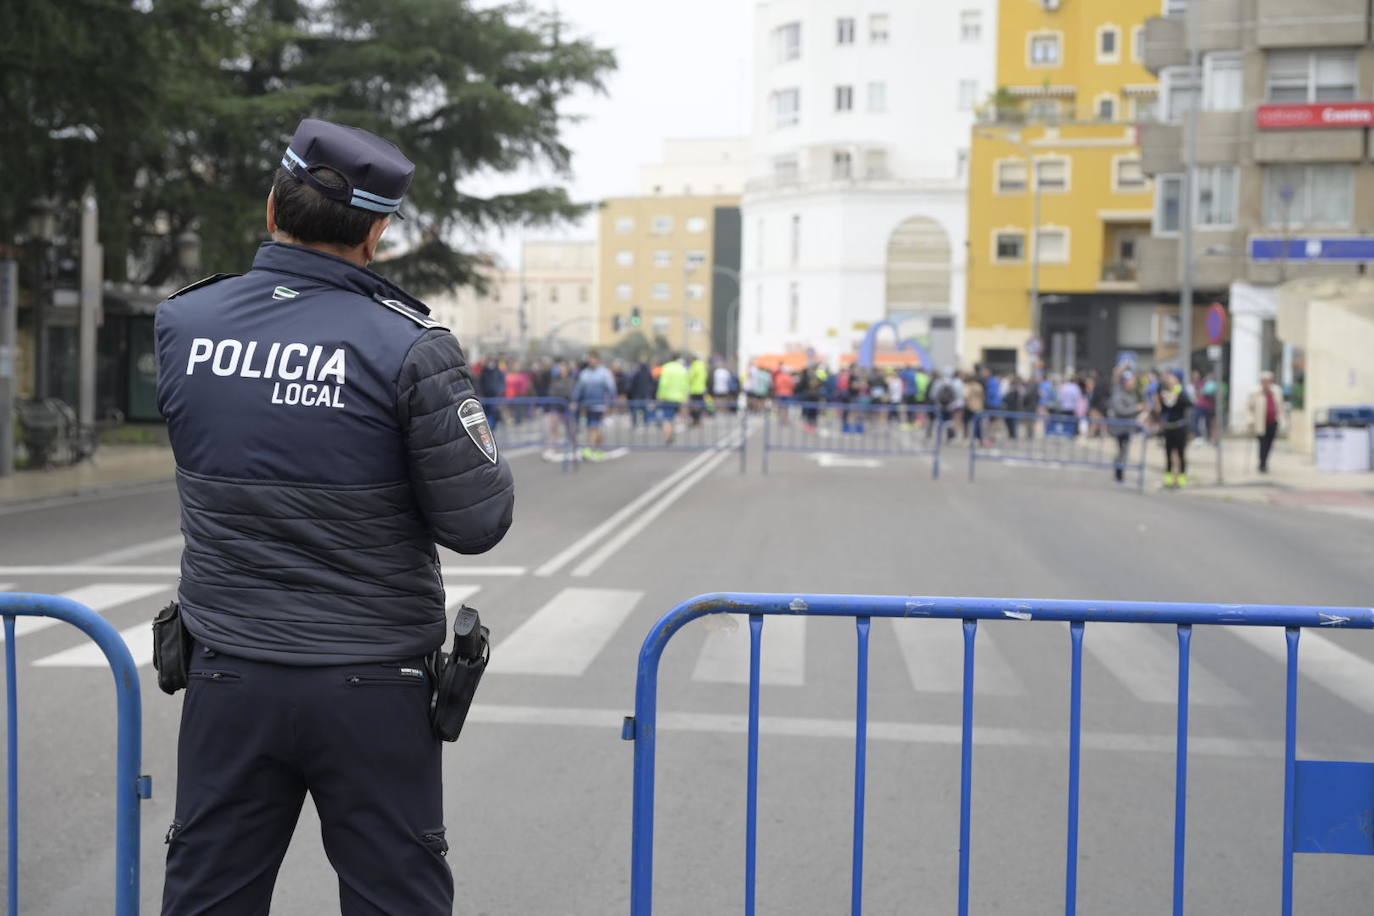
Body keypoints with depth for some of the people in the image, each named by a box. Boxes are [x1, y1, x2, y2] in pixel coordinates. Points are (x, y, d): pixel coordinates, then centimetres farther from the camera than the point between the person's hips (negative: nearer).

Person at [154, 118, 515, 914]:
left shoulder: (181, 325, -3)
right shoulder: (407, 346, -16)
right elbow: (478, 521, -13)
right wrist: (457, 399, 6)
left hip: (230, 680, 4)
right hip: (372, 688, -3)